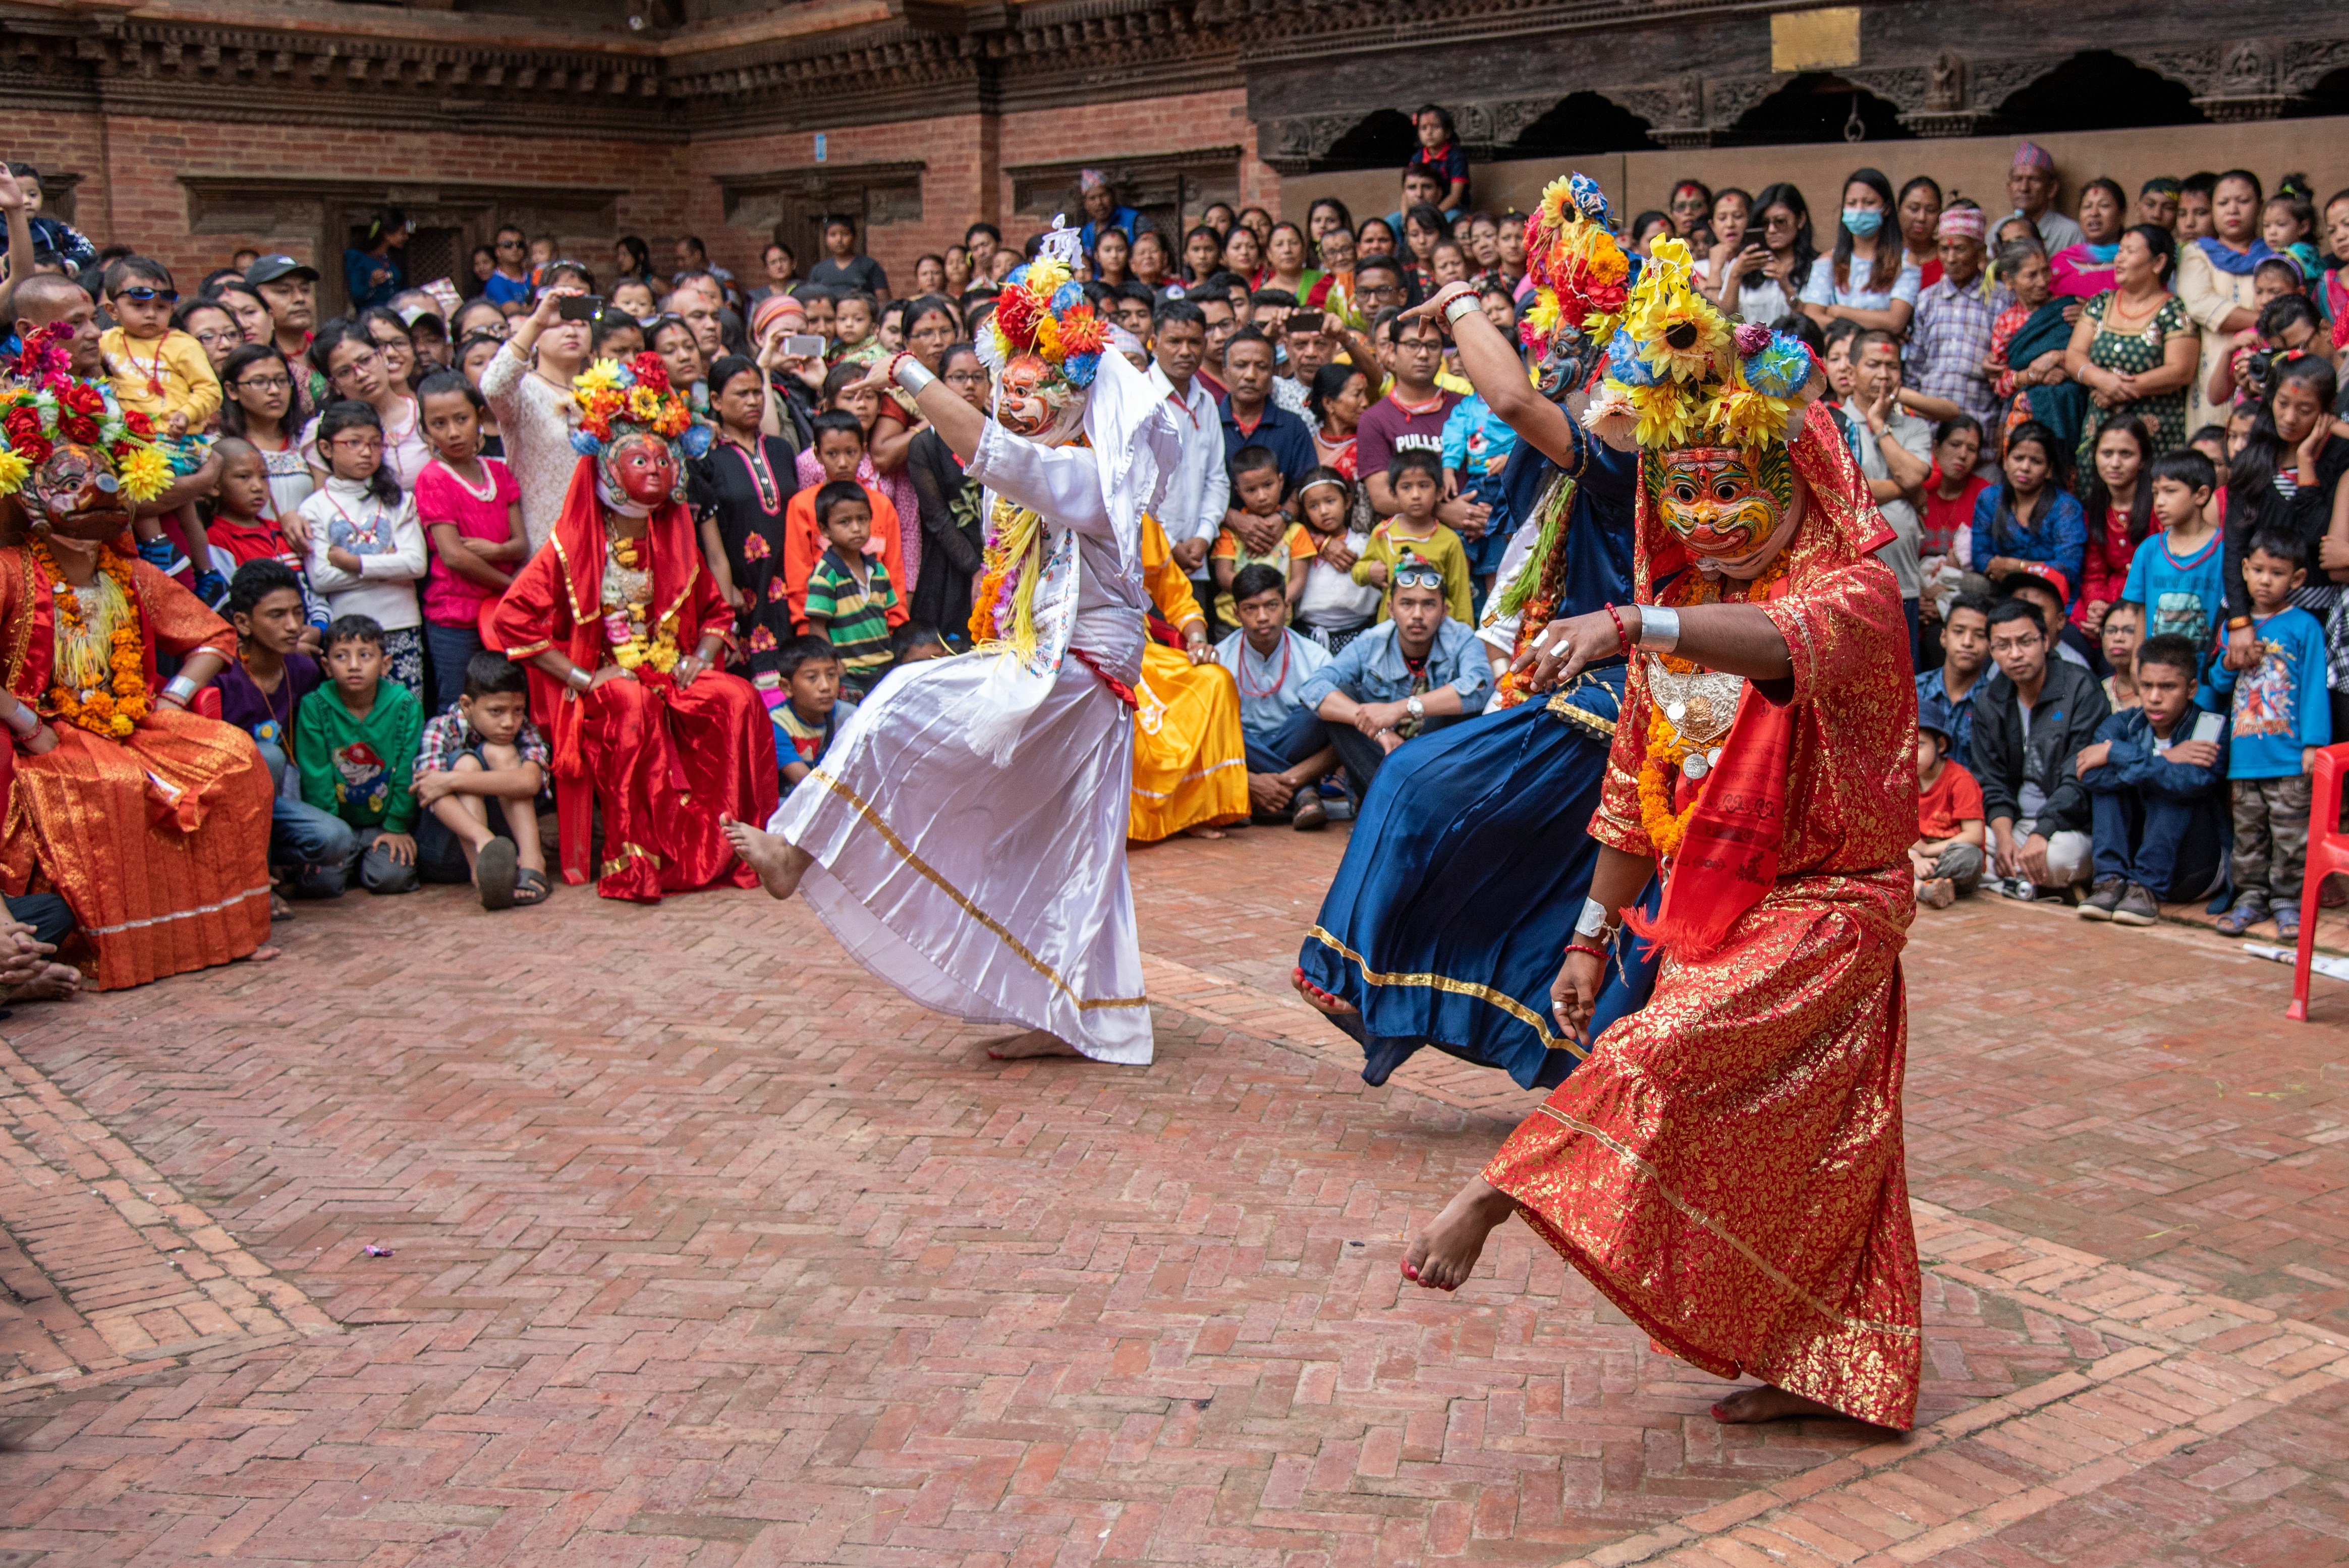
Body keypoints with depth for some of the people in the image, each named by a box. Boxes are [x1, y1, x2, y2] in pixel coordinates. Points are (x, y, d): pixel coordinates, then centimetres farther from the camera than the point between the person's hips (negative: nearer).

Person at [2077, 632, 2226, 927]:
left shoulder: (2211, 727, -15)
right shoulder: (2125, 724, -3)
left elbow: (2193, 780, -35)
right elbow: (2090, 774, -22)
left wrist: (2114, 754, -26)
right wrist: (2164, 760, -27)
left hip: (2196, 868, -4)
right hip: (2131, 853, 4)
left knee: (2174, 785, -26)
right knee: (2108, 774, -15)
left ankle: (2148, 889, -27)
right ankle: (2112, 881, -24)